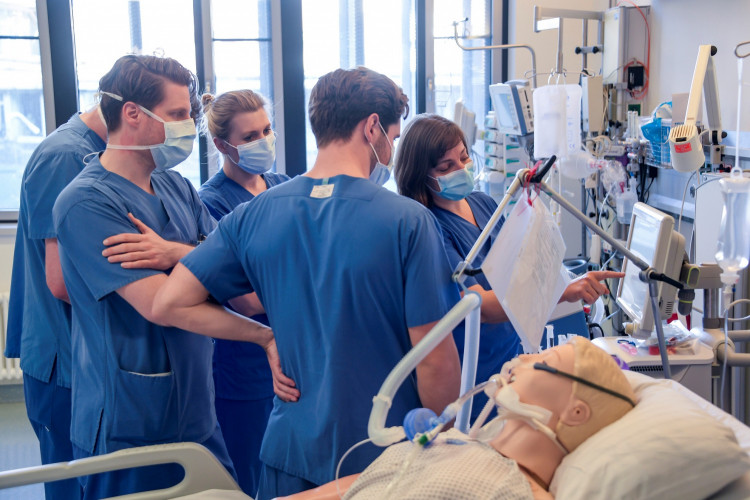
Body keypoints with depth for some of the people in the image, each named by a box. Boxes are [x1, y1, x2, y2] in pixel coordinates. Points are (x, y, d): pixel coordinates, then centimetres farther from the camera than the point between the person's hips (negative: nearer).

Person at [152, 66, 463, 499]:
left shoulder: (253, 215, -5)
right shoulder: (409, 222, -17)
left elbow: (168, 305, -5)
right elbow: (436, 362, -16)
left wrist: (269, 333, 7)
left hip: (291, 448, 3)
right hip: (384, 461, -3)